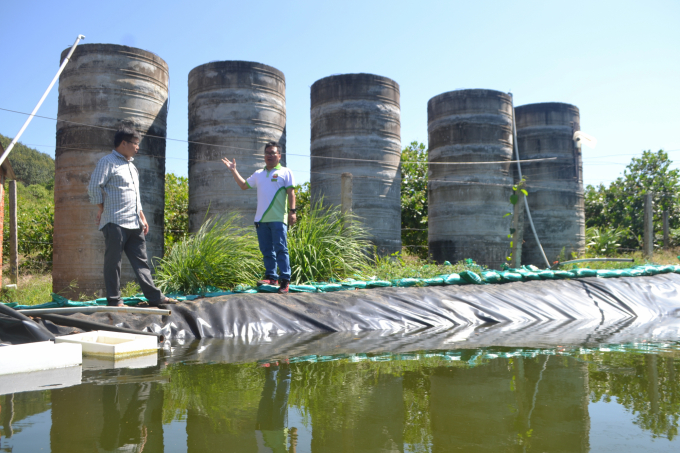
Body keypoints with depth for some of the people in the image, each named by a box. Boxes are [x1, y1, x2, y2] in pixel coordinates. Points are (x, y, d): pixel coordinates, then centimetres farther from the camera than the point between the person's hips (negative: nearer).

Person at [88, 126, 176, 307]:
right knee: (113, 262, -2)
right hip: (115, 222, -8)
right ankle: (114, 300, 3)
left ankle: (154, 297, 7)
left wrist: (142, 217, 21)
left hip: (134, 224, 8)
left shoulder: (131, 166, 23)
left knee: (141, 262, 7)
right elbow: (94, 187, -9)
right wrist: (102, 210, -5)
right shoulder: (107, 161, -3)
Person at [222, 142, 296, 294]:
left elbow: (291, 193, -3)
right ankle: (271, 276, 14)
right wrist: (234, 171, 22)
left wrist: (292, 211, -11)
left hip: (278, 218, -6)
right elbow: (244, 185, 27)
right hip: (261, 219, 6)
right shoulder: (258, 174, 20)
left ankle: (285, 279, -8)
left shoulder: (285, 172, 4)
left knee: (280, 249, -9)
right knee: (266, 250, 7)